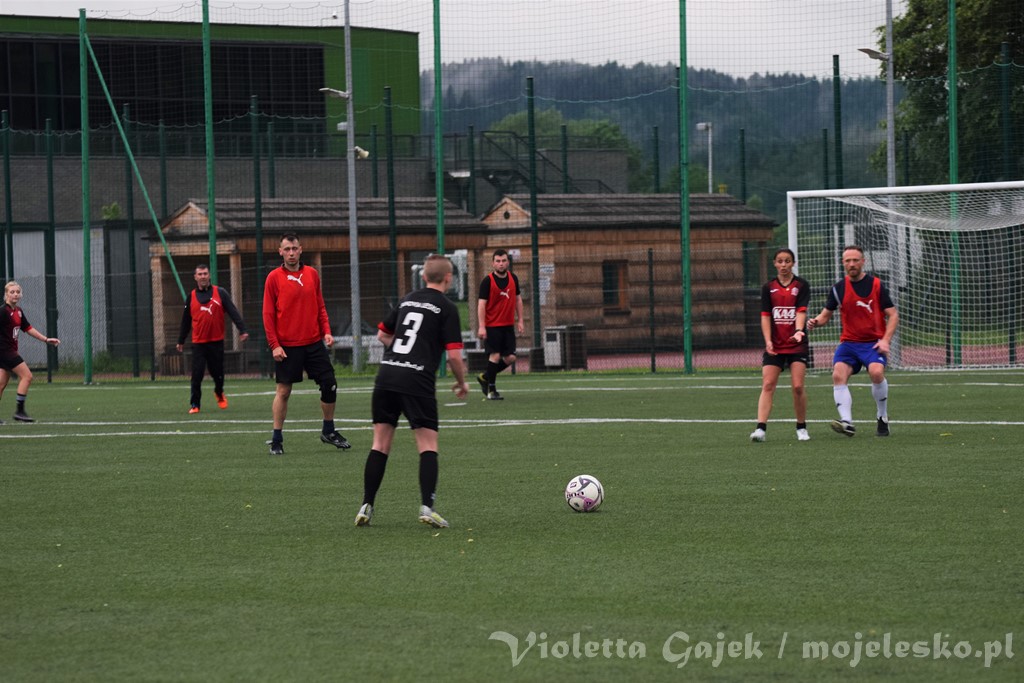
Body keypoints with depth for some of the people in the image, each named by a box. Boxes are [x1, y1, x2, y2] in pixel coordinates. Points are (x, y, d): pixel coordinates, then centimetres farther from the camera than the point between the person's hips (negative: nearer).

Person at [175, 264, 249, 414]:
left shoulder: (220, 293, 1)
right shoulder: (192, 297, 6)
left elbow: (233, 312, -5)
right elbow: (186, 321, 14)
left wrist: (242, 330, -16)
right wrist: (181, 341, 18)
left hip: (217, 341, 0)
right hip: (198, 343, 0)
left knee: (217, 372, 8)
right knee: (197, 375, -7)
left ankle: (219, 393, 37)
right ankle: (194, 404, 1)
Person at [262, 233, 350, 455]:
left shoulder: (312, 274, 7)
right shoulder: (274, 278, -4)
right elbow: (268, 314, -5)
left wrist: (326, 331, 1)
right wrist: (274, 345, -11)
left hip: (313, 343, 4)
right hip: (287, 346, -4)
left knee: (330, 384, 2)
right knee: (283, 390, -1)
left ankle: (329, 431, 20)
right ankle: (277, 439, 8)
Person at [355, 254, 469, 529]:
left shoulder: (408, 300, 17)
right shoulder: (447, 308, 0)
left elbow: (382, 334, 28)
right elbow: (454, 354, -7)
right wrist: (462, 383, 9)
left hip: (386, 374, 5)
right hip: (418, 382, -5)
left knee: (380, 444, 10)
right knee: (428, 445, 0)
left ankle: (366, 506, 8)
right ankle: (427, 506, -14)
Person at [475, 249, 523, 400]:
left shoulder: (513, 278, 6)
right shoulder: (488, 281, -10)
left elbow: (518, 298, 16)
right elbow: (481, 304, -12)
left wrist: (520, 320, 11)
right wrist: (481, 327, -18)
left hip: (508, 325, 5)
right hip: (492, 325, -5)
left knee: (510, 358, 1)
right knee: (495, 356, -9)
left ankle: (484, 377, 22)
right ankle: (491, 389, 7)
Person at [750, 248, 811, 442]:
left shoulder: (801, 285, 1)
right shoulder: (768, 287, 7)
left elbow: (801, 311, -11)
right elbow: (765, 315, 3)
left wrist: (799, 330, -29)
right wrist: (768, 340, -10)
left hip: (797, 345, -2)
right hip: (774, 346, 2)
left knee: (798, 386, -7)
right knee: (767, 385, -9)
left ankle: (801, 428, 9)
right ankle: (761, 428, -14)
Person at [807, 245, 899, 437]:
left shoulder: (877, 285, 0)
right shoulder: (838, 288, 8)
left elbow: (893, 315, 0)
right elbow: (826, 314, 16)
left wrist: (885, 340, -13)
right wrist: (816, 321, -8)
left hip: (874, 342, -3)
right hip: (849, 342, 3)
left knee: (876, 372, -29)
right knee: (838, 375, -23)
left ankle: (882, 418, -6)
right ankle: (847, 422, -30)